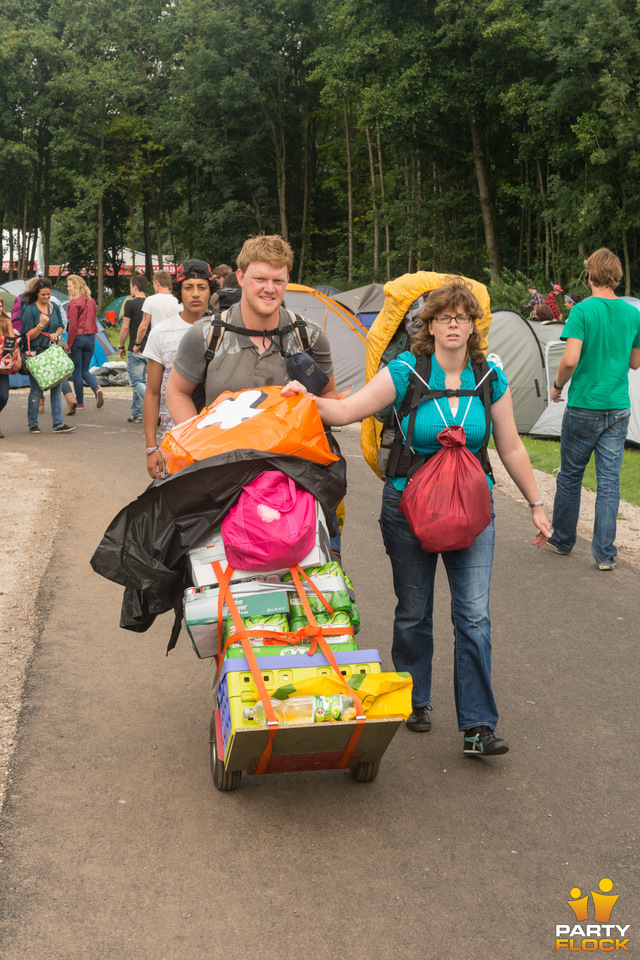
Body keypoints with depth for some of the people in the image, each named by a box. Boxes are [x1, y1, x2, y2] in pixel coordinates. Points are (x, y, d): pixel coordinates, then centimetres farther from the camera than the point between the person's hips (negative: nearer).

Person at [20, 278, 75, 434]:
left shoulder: (54, 307, 9)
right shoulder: (30, 310, -7)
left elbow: (61, 326, 20)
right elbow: (28, 335, -8)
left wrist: (56, 334, -2)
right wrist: (41, 325, -22)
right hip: (35, 354, -5)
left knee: (57, 387, 1)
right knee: (36, 389, -1)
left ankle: (58, 424, 4)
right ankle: (32, 424, 11)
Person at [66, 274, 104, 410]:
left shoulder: (75, 302, -13)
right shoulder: (91, 301, 8)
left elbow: (73, 326, -15)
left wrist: (68, 344, -11)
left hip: (78, 337, -7)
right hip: (91, 338, 7)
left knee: (77, 371, 4)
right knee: (85, 370, 16)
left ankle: (80, 403, 10)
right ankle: (97, 389, -11)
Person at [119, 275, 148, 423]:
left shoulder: (130, 304, -9)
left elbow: (125, 327, -9)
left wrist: (121, 346, 2)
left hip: (135, 350, -6)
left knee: (136, 382, -4)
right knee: (142, 381, 13)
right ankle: (137, 414, 18)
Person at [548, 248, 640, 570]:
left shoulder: (582, 311, -11)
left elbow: (570, 360, -19)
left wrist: (557, 387, -2)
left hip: (584, 407, -3)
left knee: (570, 475, 12)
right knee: (609, 480, 5)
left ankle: (562, 540, 26)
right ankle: (605, 553, 5)